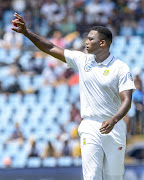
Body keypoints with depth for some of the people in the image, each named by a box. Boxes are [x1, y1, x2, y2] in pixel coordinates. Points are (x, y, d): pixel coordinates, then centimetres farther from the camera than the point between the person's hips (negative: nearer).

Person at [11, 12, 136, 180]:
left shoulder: (121, 68, -6)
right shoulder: (82, 59, 6)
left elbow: (126, 100, -13)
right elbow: (51, 48, 10)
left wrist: (113, 121, -31)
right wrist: (26, 32, 4)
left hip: (114, 127, -2)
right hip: (90, 127, 2)